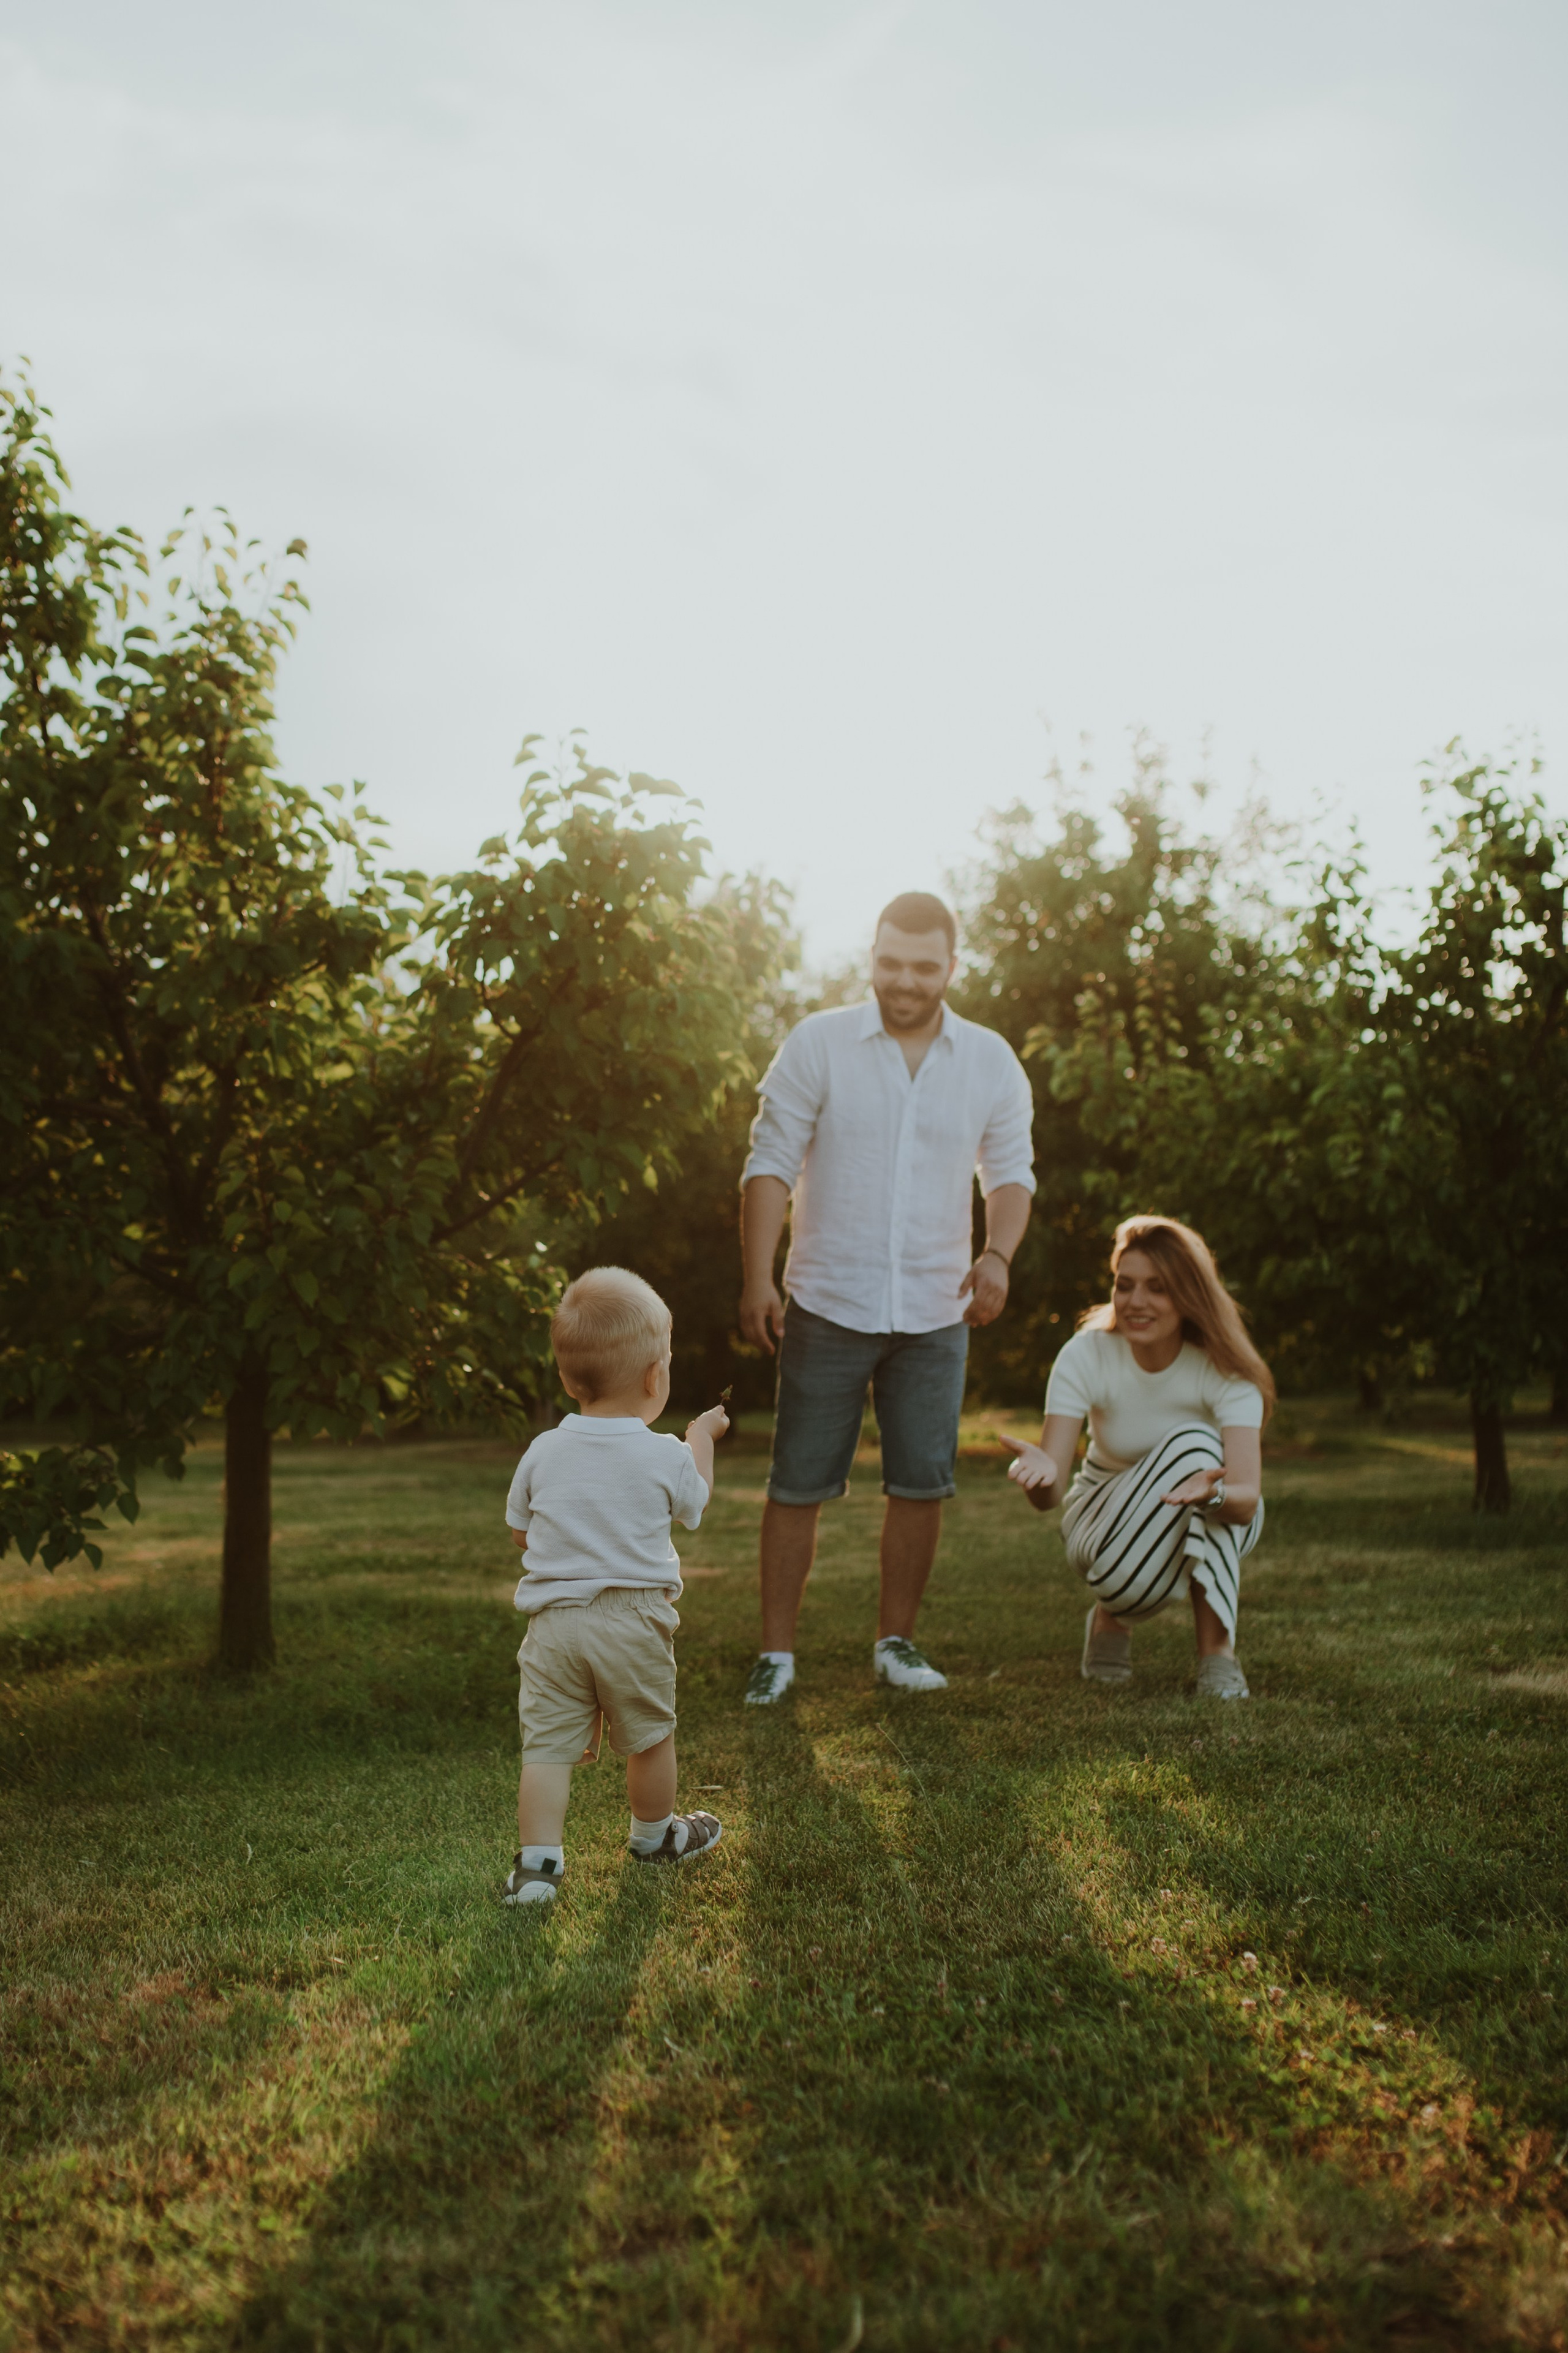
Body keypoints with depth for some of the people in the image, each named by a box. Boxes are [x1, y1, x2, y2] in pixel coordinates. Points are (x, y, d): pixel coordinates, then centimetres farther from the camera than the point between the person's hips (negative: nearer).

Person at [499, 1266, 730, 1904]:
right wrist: (703, 1436, 30)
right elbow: (694, 1504, 15)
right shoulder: (667, 1456, -7)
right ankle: (654, 1834, 37)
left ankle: (538, 1860, -6)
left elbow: (519, 1533, 12)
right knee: (650, 1738, 18)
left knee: (547, 1745, 2)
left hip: (554, 1620, 1)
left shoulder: (542, 1452, 0)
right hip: (635, 1621, -1)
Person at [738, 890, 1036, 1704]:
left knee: (921, 1484, 7)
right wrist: (758, 1277, -13)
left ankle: (896, 1641, 23)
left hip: (935, 1309, 2)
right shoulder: (818, 1044, -4)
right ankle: (776, 1652, 11)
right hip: (828, 1303, -2)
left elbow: (1010, 1172, 8)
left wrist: (998, 1253, -12)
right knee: (798, 1485, 1)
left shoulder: (991, 1062, 3)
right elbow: (771, 1163, -5)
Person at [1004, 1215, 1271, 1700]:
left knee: (1196, 1445, -32)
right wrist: (1040, 1474, -53)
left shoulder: (1224, 1369, -22)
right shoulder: (1086, 1355, -21)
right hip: (1109, 1517, 0)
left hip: (1211, 1526, 0)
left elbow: (1247, 1497, -35)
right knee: (1122, 1580, -36)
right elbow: (1047, 1495, -29)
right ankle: (1110, 1619, 4)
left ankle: (1216, 1646, -25)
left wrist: (1213, 1493, -58)